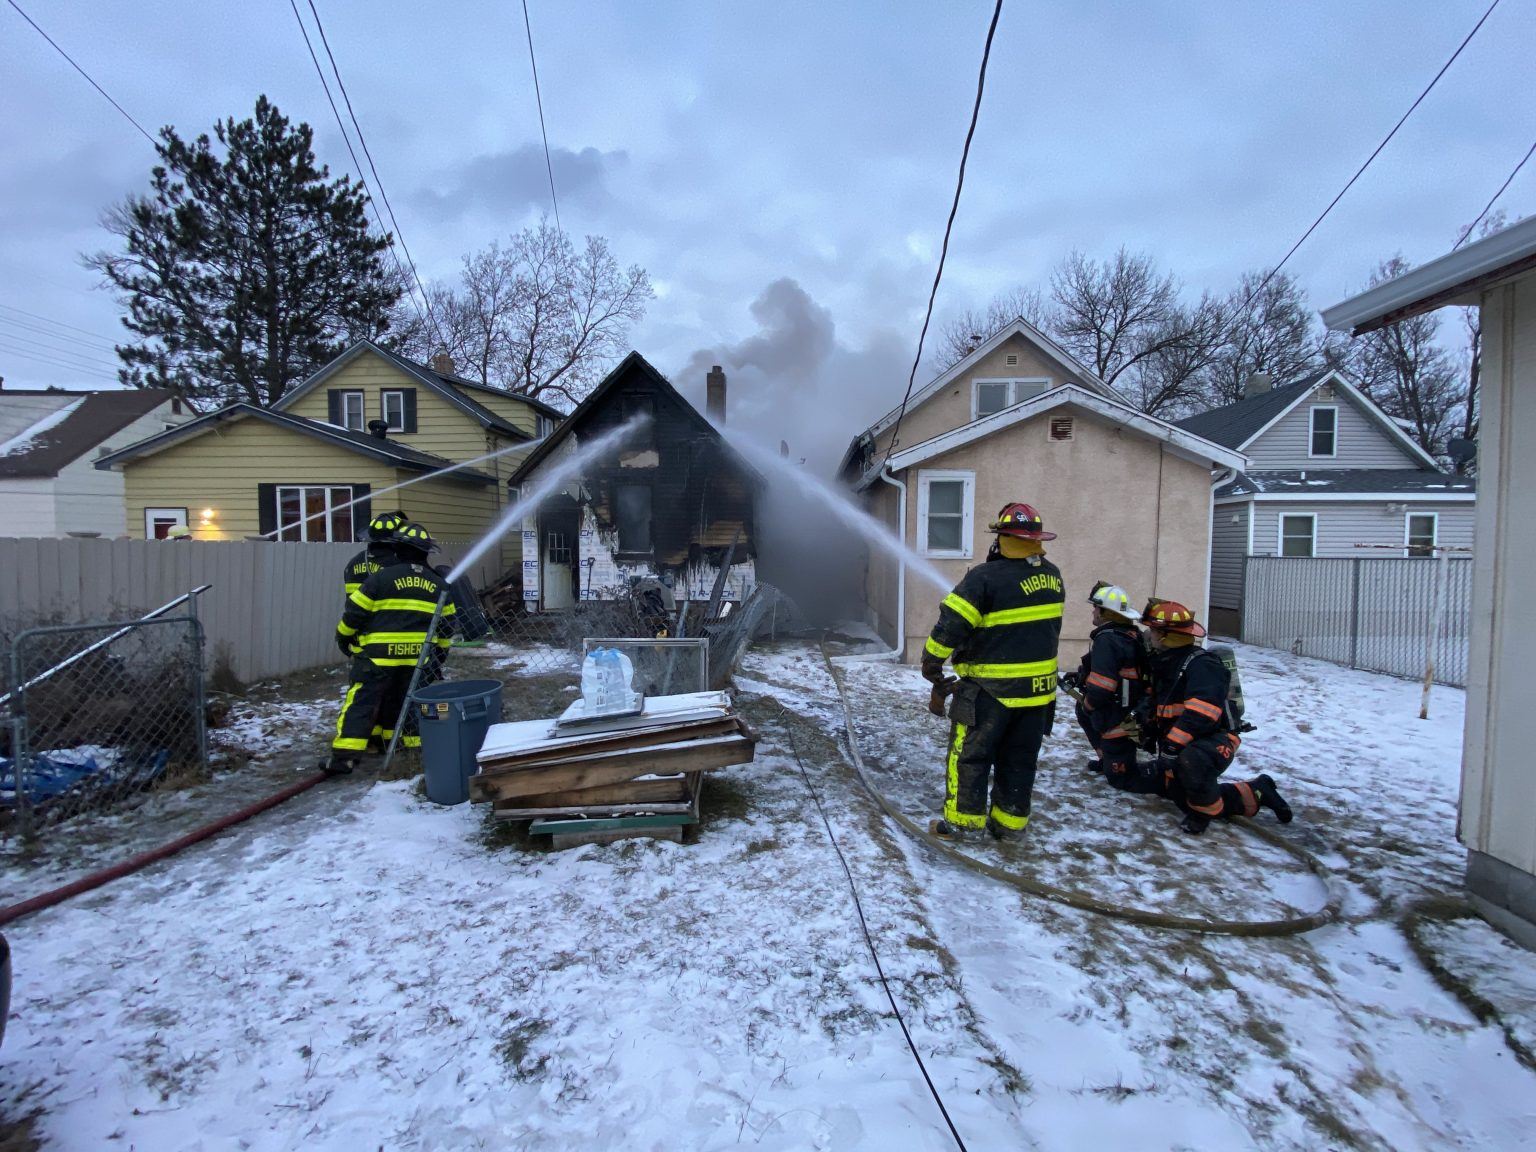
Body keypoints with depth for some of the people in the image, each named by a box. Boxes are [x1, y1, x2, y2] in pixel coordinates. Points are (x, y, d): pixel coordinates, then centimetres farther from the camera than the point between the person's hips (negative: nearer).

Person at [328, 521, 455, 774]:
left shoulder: (381, 578, -8)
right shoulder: (438, 585, 6)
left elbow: (355, 612, -3)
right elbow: (447, 625, 13)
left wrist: (343, 637, 15)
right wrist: (439, 654, 25)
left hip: (379, 656, -4)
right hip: (419, 658, 4)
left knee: (362, 702, -1)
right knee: (410, 702, 19)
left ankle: (345, 756, -5)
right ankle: (416, 744, 26)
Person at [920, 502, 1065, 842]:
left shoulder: (987, 577, -19)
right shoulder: (1052, 576, 4)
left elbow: (952, 622, -20)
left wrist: (931, 661, -8)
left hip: (992, 689, -6)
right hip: (1039, 687, 6)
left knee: (970, 753, 7)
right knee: (1020, 758, 16)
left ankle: (960, 820, 14)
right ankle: (1010, 822, 26)